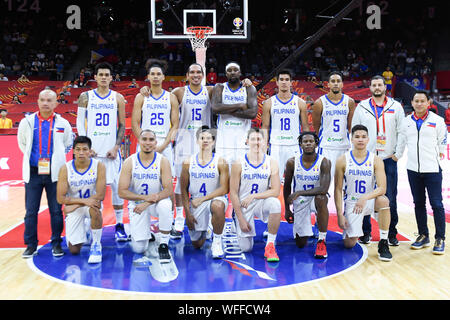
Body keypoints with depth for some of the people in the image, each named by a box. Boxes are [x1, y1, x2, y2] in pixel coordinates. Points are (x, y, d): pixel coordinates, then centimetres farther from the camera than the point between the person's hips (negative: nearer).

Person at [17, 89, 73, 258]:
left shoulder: (63, 124, 2)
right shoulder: (27, 122, 3)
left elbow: (67, 145, 16)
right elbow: (22, 143, 17)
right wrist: (33, 157, 14)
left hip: (54, 173, -1)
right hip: (33, 173, 1)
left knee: (56, 211, 4)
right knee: (31, 211, 4)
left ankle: (56, 244, 16)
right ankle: (31, 245, 16)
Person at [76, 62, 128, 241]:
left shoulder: (118, 98, 6)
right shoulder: (86, 97, 6)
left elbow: (122, 125, 6)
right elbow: (80, 123, 5)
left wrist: (116, 147, -5)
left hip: (111, 150, 0)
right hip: (91, 150, 0)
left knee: (117, 186, -2)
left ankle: (119, 225, 8)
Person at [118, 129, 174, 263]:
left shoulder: (163, 161, -10)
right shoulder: (130, 162, -9)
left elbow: (169, 190, -15)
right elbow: (122, 192, -11)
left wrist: (147, 203, -26)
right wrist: (145, 197, -25)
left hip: (156, 201, 0)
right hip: (137, 203, 0)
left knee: (165, 206, -38)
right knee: (138, 248, -9)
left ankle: (163, 245, -18)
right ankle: (146, 233, 28)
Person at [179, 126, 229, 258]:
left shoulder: (220, 163, -8)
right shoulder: (188, 163, -2)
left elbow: (224, 189, -14)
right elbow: (184, 190, 3)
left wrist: (202, 199, -19)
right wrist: (187, 213, -4)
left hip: (215, 198, -2)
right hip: (196, 201, 3)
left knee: (218, 205, -41)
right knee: (197, 244, 4)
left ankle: (217, 241, -19)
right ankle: (203, 231, 42)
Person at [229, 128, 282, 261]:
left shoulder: (271, 163, -7)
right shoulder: (239, 164, -12)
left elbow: (276, 191, -12)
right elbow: (233, 193, -9)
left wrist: (253, 196, -22)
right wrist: (241, 219, -11)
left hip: (261, 202, 1)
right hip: (243, 206, -1)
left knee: (275, 203, -35)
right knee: (246, 248, -3)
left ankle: (270, 246, -21)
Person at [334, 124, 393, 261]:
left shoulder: (376, 160, -8)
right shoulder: (343, 160, -8)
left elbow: (382, 188, -16)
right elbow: (338, 189, -4)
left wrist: (365, 197, -34)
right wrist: (340, 214, -9)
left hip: (370, 200, 0)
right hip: (351, 202, 0)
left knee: (383, 200, -35)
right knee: (349, 244, -8)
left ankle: (383, 244, -20)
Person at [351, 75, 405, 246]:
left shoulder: (396, 107, 6)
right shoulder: (362, 107, 7)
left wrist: (397, 153, -1)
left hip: (389, 158, 0)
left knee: (390, 198, 2)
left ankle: (391, 233, 13)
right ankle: (366, 231, 16)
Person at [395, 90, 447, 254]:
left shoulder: (437, 120, -1)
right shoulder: (406, 122, 8)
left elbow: (443, 141, 3)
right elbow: (402, 142, 18)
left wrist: (441, 154, -8)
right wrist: (396, 155, 18)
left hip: (432, 169, -4)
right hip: (413, 169, 4)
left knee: (436, 204, -3)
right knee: (419, 203, 11)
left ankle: (440, 239, 8)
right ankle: (423, 236, 22)